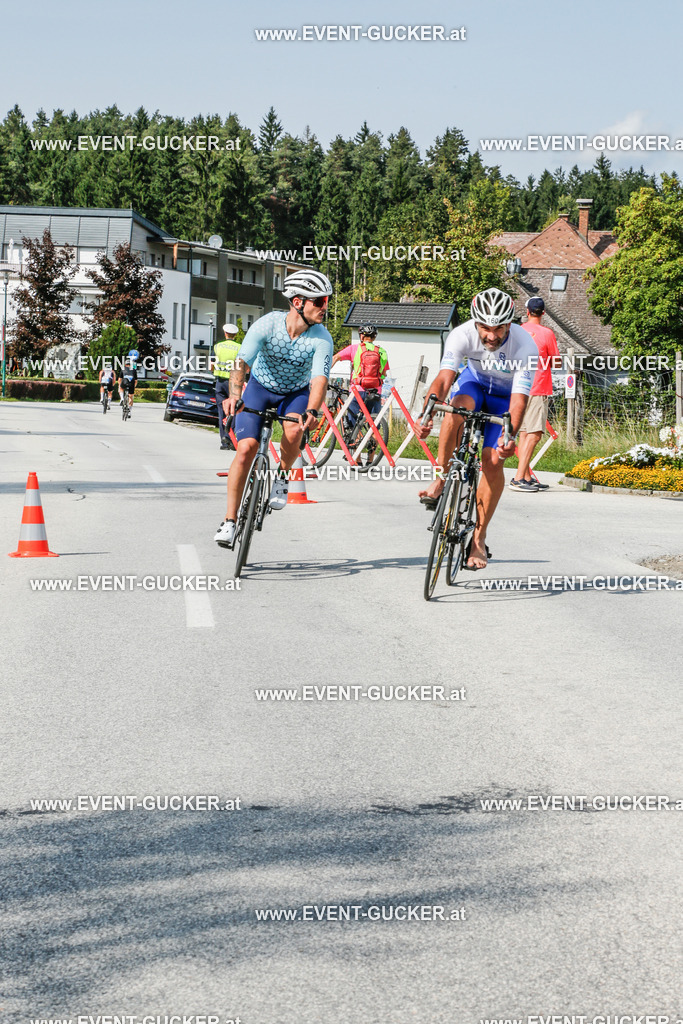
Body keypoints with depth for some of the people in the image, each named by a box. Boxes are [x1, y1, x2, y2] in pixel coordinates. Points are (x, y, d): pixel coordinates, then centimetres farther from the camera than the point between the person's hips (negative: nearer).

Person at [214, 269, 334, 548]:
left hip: (296, 392, 1)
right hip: (260, 388, 0)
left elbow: (319, 379, -32)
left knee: (293, 432, -32)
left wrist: (311, 412, -51)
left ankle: (282, 475, 1)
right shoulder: (266, 325, -26)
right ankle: (230, 521, -8)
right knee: (246, 447, -17)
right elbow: (242, 362, -33)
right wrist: (234, 395, -51)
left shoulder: (321, 338, -23)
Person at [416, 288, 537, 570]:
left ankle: (478, 538, -4)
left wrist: (510, 437, -53)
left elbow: (519, 400, -37)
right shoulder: (462, 335, -31)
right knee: (457, 408, -35)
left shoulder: (525, 347, -34)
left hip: (505, 396, -1)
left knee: (493, 461, -15)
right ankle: (440, 480, -21)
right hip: (475, 381, 1)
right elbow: (443, 378, -38)